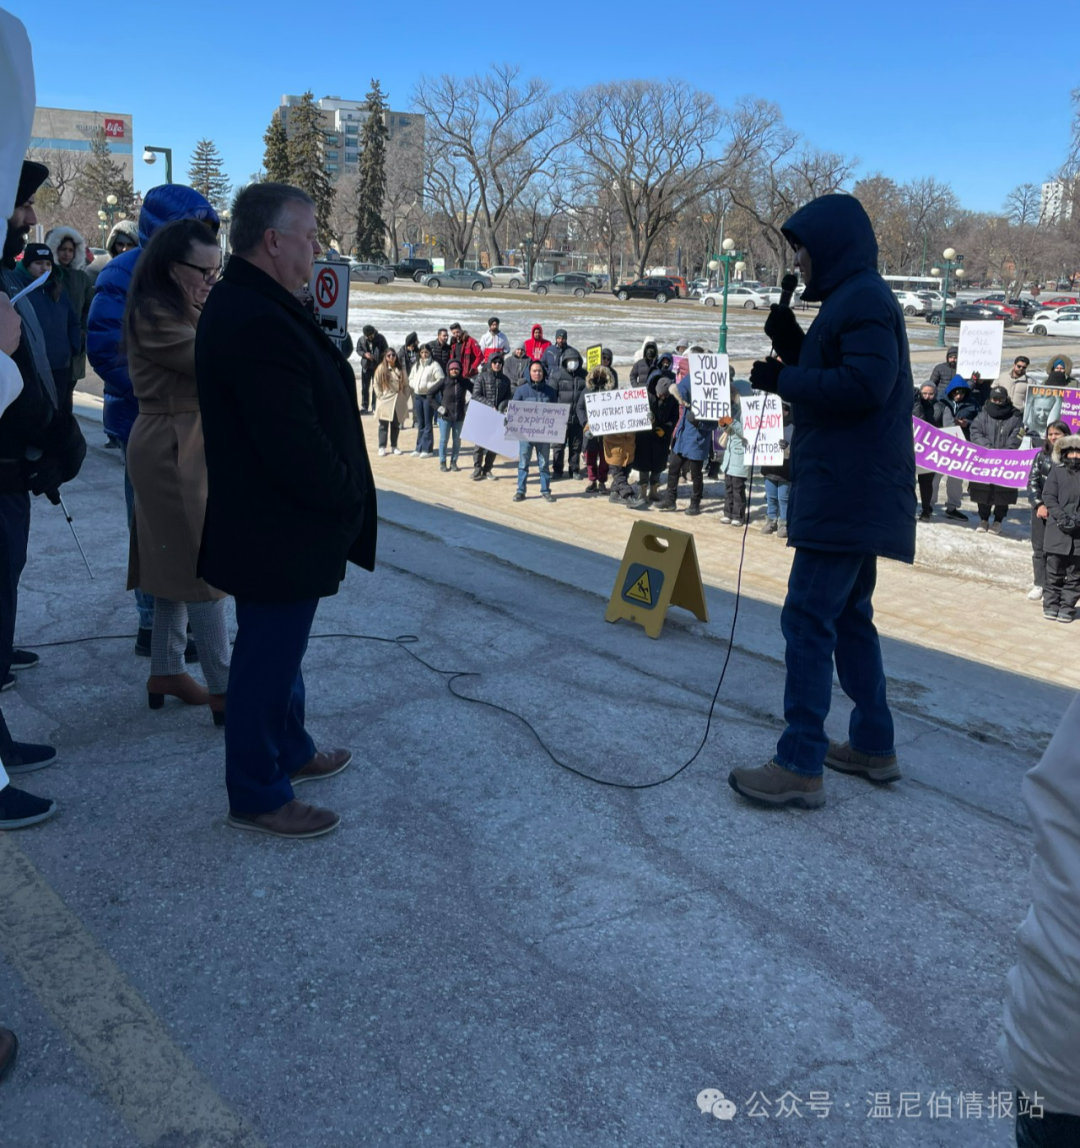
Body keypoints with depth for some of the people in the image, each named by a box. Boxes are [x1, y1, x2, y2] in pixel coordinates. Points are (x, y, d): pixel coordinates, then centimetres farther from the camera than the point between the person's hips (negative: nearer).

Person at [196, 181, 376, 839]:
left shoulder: (244, 305, 10)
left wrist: (344, 492, 7)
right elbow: (295, 445, -28)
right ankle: (258, 797, 19)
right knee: (269, 658, 3)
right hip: (279, 536, -11)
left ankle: (290, 751, 42)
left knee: (279, 647, 24)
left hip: (270, 525, 11)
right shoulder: (258, 323, -25)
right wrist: (352, 496, -13)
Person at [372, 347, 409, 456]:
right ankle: (382, 447, 5)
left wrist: (405, 397, 0)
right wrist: (380, 396, -10)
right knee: (383, 425, 0)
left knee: (396, 425, 9)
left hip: (398, 402, 3)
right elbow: (376, 384, -3)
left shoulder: (401, 369, 7)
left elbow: (406, 385, 9)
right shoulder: (381, 369, -2)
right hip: (385, 401, -3)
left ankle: (394, 446, 19)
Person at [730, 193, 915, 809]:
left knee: (809, 618, -10)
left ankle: (800, 767, -7)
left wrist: (783, 378, -14)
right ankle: (873, 745, 25)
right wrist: (792, 345, 7)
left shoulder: (865, 298, -11)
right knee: (849, 615, 16)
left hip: (848, 492, -11)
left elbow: (865, 384, -23)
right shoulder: (853, 300, 20)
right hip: (854, 492, 11)